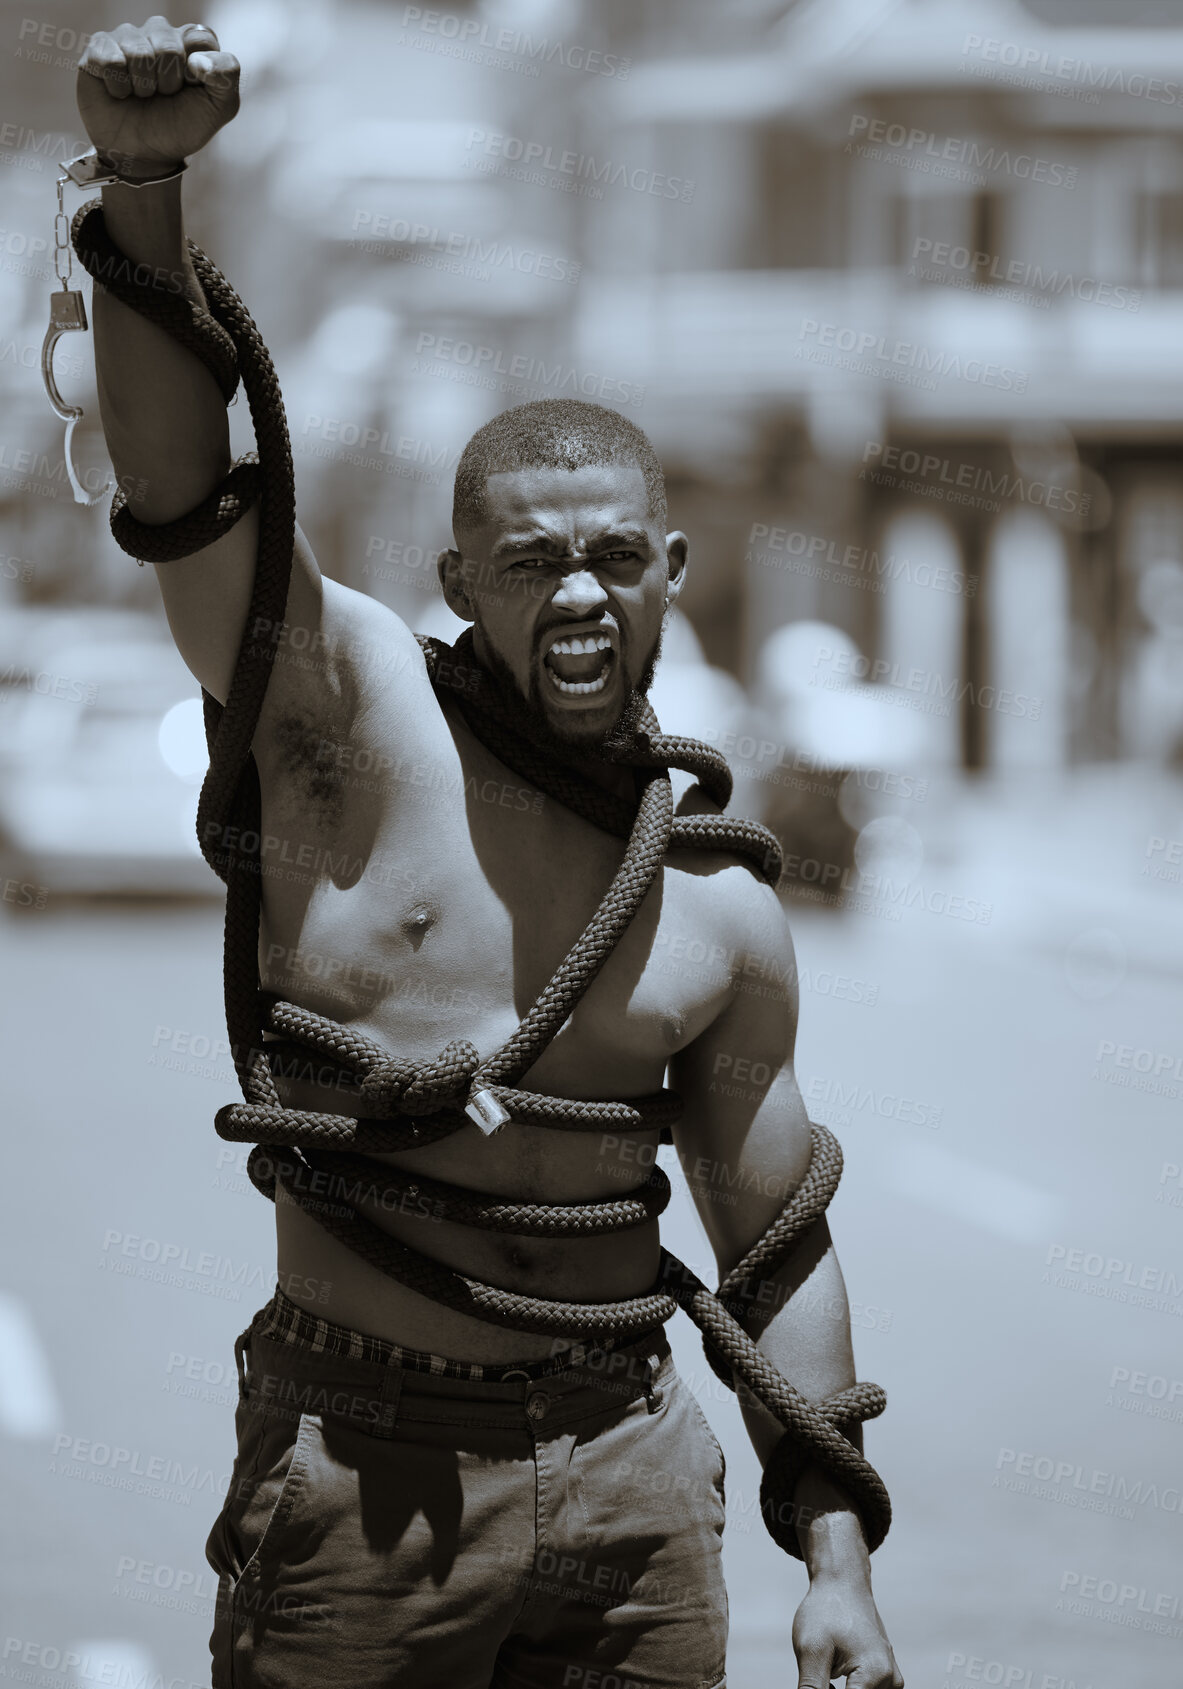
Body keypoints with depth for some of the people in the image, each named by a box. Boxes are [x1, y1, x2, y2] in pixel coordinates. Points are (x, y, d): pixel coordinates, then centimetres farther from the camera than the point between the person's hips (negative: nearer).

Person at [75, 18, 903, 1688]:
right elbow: (183, 485, -18)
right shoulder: (357, 715, -2)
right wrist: (146, 187, -34)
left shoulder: (724, 910, 9)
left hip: (631, 1470, 3)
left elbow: (778, 1250, 16)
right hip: (363, 1469, -3)